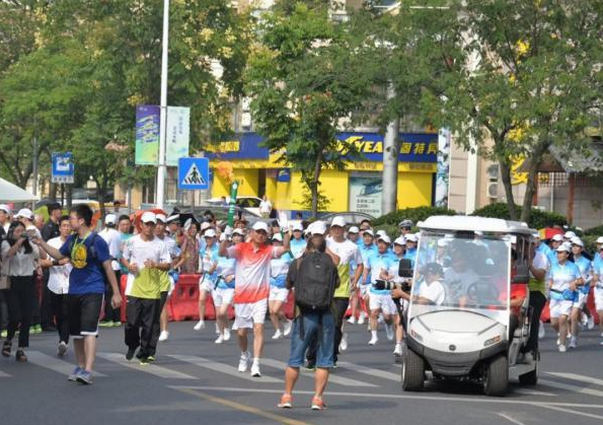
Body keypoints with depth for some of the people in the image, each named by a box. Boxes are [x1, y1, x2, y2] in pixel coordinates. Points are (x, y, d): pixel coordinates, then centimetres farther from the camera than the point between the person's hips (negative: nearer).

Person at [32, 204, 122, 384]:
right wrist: (41, 243, 13)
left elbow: (108, 267, -9)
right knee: (76, 332, 14)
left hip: (93, 291, -7)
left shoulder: (97, 241, -12)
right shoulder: (72, 240, 8)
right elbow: (59, 255, 25)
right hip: (74, 291, 7)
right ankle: (80, 366, 29)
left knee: (89, 331, -17)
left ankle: (88, 371, -23)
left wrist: (116, 293, -8)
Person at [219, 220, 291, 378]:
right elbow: (223, 252, -14)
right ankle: (245, 355, 41)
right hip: (241, 296, 1)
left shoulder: (268, 250, 2)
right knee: (241, 332, 11)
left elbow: (285, 248, -12)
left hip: (260, 297, -1)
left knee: (258, 328, -15)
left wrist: (286, 231, -24)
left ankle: (256, 364, -18)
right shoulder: (241, 248, -1)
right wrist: (225, 237, -30)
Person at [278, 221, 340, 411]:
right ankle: (317, 398, 0)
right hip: (326, 315, 0)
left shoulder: (297, 263, 1)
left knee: (294, 359, 10)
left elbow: (288, 284, 16)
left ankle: (287, 396, 12)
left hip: (304, 315, 0)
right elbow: (337, 283, 16)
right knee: (324, 361, 5)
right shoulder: (330, 263, 2)